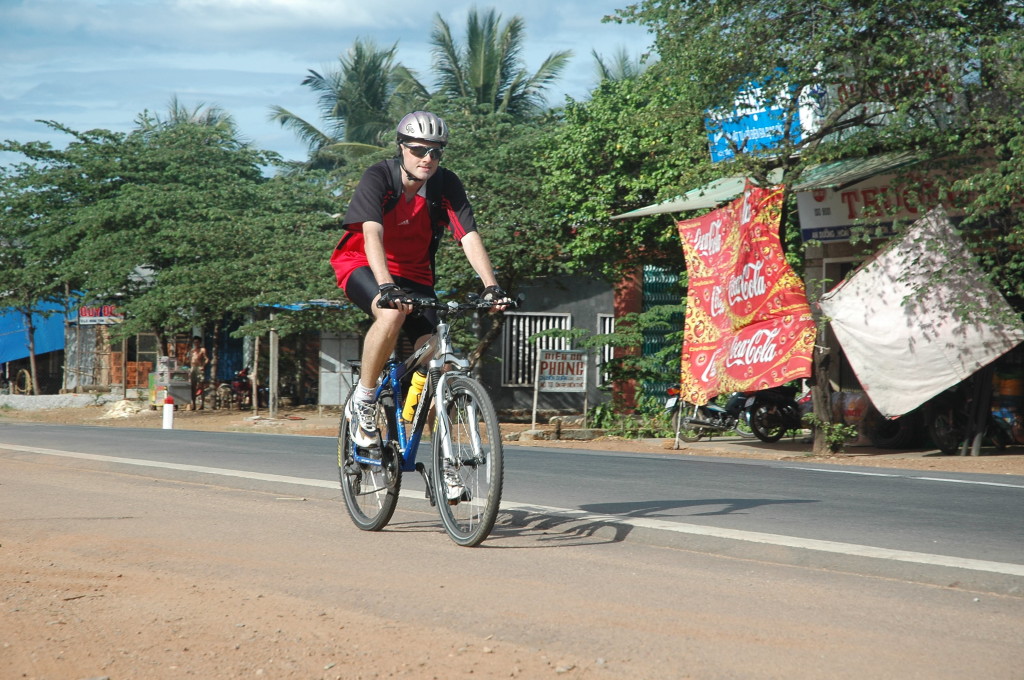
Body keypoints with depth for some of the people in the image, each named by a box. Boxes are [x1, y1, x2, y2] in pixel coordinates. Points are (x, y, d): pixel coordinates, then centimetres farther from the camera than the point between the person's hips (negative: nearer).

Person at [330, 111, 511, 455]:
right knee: (393, 312, -36)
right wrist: (386, 286, -50)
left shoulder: (447, 185, -13)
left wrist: (491, 285, -35)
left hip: (413, 272, 4)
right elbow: (372, 234, -35)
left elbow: (469, 237, -20)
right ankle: (361, 403, -19)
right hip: (361, 265, -4)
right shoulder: (378, 178, -22)